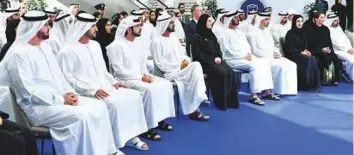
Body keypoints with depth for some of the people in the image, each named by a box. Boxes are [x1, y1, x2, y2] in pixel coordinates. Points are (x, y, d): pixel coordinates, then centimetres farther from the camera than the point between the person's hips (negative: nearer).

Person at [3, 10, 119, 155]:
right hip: (37, 106, -9)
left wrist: (68, 93, -2)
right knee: (82, 116, -29)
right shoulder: (19, 53, -14)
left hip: (58, 98, 9)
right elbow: (28, 91, -19)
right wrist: (61, 100, -18)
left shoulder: (45, 46, 13)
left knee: (98, 106, -5)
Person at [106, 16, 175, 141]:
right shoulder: (116, 45, -14)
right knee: (149, 89, -32)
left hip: (141, 77, 8)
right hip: (125, 80, -8)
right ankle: (146, 127, -21)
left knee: (166, 84, -8)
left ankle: (160, 118, 0)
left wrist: (146, 75, -4)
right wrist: (140, 77, -19)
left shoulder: (137, 43, 11)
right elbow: (119, 70, -19)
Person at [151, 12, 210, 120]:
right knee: (195, 68, -26)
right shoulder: (157, 41, -7)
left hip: (182, 68, 7)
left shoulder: (174, 38, 17)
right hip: (170, 72, -7)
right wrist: (178, 66, -16)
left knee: (196, 65, -24)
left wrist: (186, 60, -5)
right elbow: (160, 64, -13)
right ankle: (193, 109, -20)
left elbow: (182, 54, 20)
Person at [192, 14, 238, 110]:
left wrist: (219, 57, -3)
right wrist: (212, 59, -13)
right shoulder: (197, 37, -3)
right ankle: (221, 101, -20)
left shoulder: (211, 35, 19)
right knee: (222, 72, -30)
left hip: (216, 60, 7)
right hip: (205, 63, -7)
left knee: (230, 72, -20)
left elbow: (218, 48, 19)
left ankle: (230, 100, -16)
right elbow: (198, 54, -9)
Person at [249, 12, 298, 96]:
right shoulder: (254, 33, -5)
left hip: (273, 57, 8)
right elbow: (254, 50, -13)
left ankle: (288, 89, -10)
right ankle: (277, 90, -16)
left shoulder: (268, 32, 20)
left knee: (291, 65, -11)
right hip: (262, 58, -8)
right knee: (280, 66, -28)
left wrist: (277, 53, 0)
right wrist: (270, 55, -16)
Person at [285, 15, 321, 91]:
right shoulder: (290, 33, -5)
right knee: (308, 60, -30)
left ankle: (314, 84, -23)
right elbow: (289, 48, -10)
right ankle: (306, 85, -26)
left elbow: (305, 45, 19)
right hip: (292, 55, -6)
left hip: (302, 54, 6)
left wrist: (306, 51, -3)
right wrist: (301, 52, -15)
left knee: (313, 59, -24)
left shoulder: (303, 32, 15)